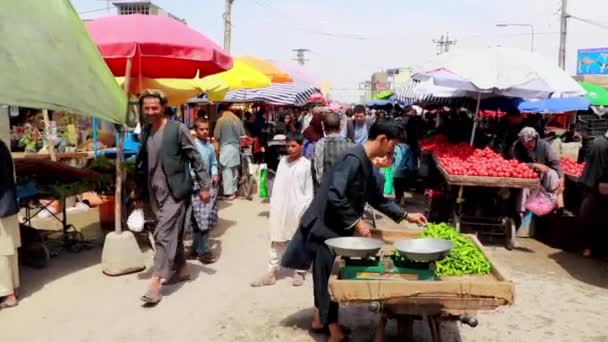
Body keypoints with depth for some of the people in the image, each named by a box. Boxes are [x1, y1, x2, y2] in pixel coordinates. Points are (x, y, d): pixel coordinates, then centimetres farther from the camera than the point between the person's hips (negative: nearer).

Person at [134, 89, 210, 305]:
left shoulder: (178, 129, -10)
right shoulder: (145, 131, 9)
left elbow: (195, 158, -8)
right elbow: (142, 164, 15)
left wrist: (204, 186, -9)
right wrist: (139, 194, 16)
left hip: (175, 191, -6)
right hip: (155, 192, 6)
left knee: (164, 235, -11)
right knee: (172, 234, 16)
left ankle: (156, 282, -9)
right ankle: (181, 269, 32)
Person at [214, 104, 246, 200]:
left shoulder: (221, 120, -13)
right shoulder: (237, 119, 0)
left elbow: (216, 136, -10)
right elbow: (243, 134, 7)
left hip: (226, 148, -5)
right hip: (236, 147, 5)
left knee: (227, 171, 0)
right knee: (235, 170, 14)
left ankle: (229, 193, 1)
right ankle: (234, 190, 23)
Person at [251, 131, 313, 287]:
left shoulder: (306, 164, -6)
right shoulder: (283, 161, 8)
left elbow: (309, 190, -5)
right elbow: (277, 185, 10)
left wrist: (306, 211, -9)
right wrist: (273, 206, 7)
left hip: (298, 209, -4)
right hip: (280, 208, 4)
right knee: (277, 241, 9)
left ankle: (299, 271, 22)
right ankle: (272, 272, 15)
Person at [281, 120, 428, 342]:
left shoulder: (365, 162, 9)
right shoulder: (354, 159, -22)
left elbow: (376, 198, 18)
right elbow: (335, 197, -30)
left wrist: (405, 216, 17)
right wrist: (357, 222, -21)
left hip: (335, 228, 10)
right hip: (326, 227, -10)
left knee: (326, 276, 21)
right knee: (328, 277, 2)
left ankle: (320, 319, 37)